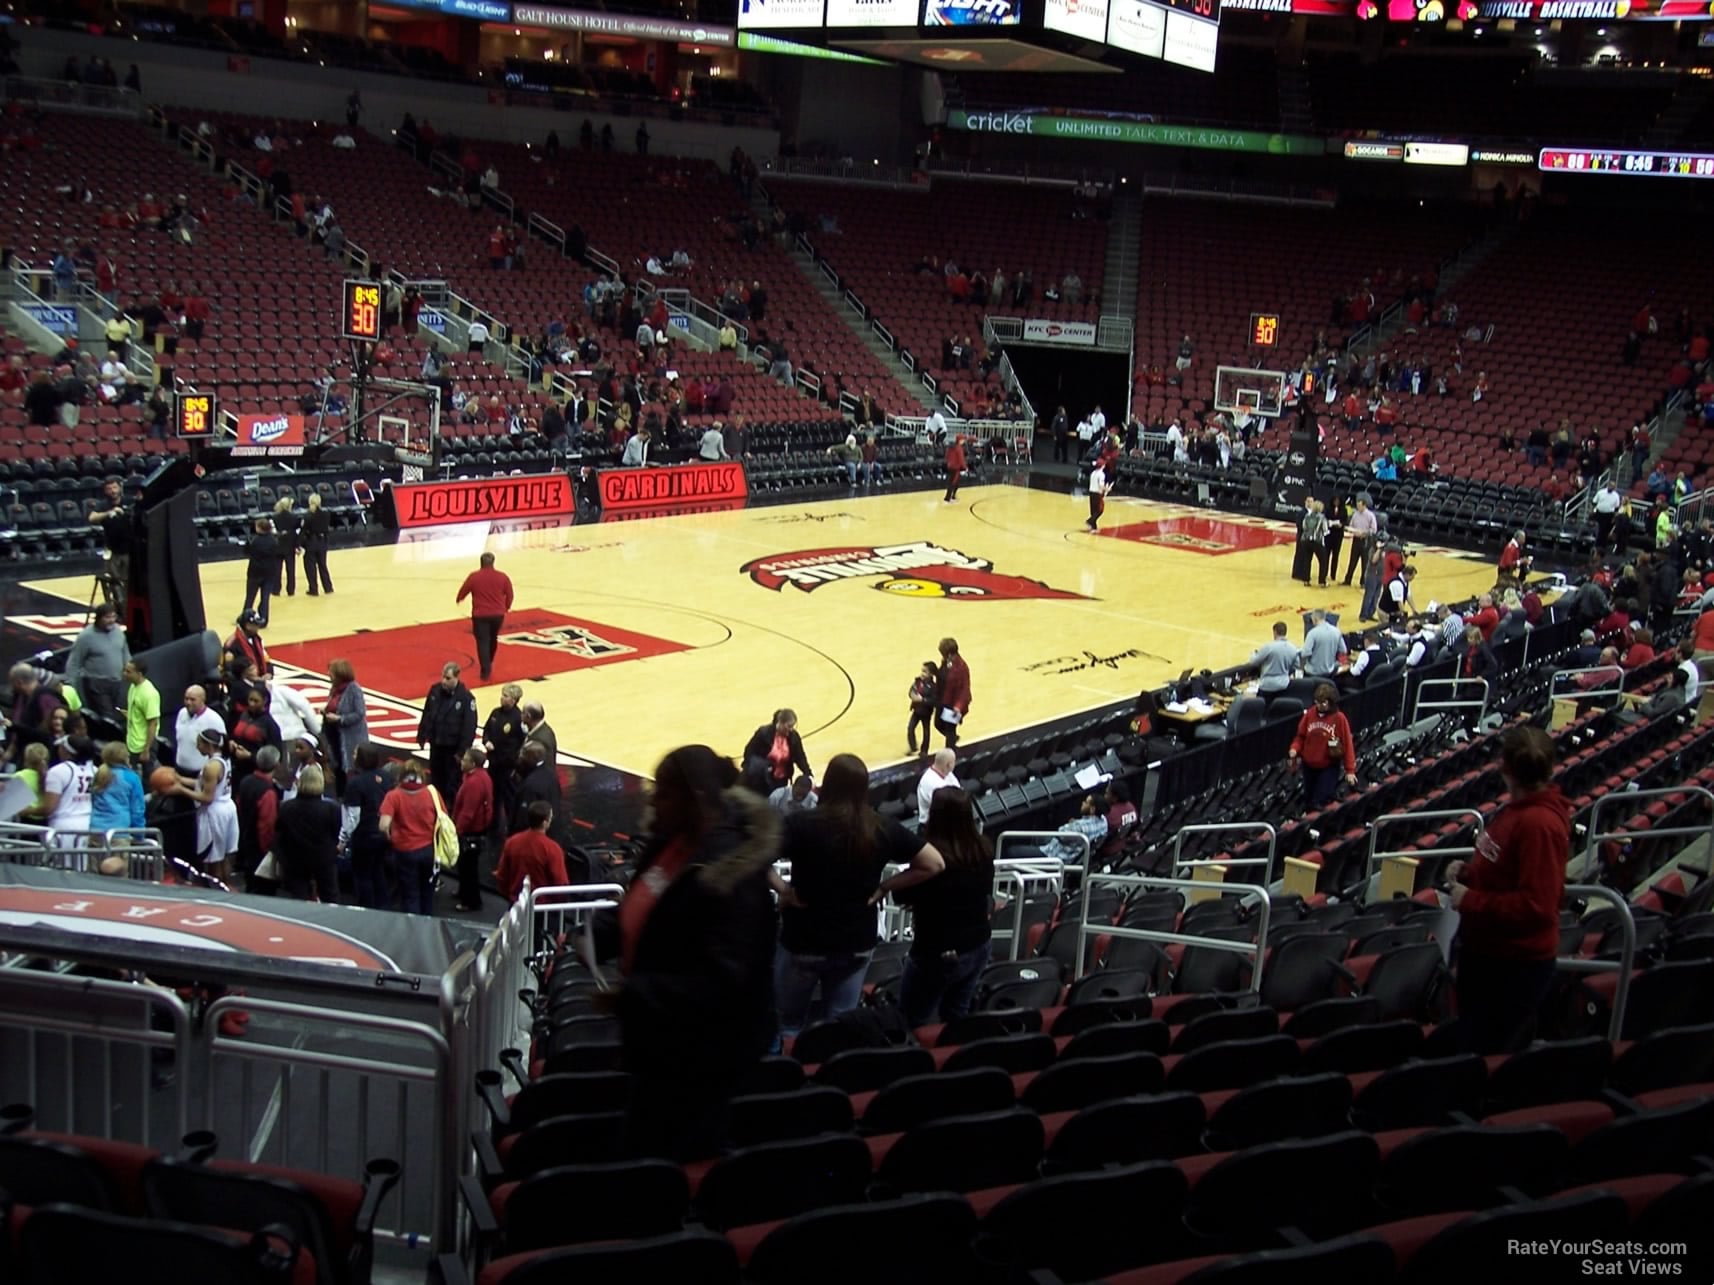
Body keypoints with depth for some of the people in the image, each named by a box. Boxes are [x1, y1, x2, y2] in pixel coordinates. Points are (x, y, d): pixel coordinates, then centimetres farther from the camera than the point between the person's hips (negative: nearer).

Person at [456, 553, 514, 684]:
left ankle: (485, 672, -9)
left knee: (482, 642, 0)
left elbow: (463, 591, 4)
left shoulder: (474, 576, -7)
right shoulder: (502, 577, -3)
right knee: (493, 639, 23)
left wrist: (458, 599, 27)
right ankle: (488, 664, 40)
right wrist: (506, 607, 24)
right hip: (498, 614, 3)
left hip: (480, 615, -3)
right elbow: (509, 595, 4)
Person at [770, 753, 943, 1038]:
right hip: (857, 943, 3)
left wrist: (781, 888, -14)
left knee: (788, 1026, 16)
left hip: (804, 942, -3)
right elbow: (935, 864, 0)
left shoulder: (803, 825, -18)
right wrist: (883, 888, 2)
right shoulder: (884, 829, -7)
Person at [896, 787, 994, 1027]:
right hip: (977, 947, 7)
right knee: (956, 1019, 22)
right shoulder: (983, 848, -6)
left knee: (911, 1024, 9)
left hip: (938, 953, -7)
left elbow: (903, 896, -11)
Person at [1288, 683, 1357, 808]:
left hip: (1329, 767, -4)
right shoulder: (1310, 714, -5)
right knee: (1308, 801, 16)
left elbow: (1347, 744, -10)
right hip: (1309, 765, 4)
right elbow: (1301, 735, 7)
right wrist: (1295, 749, -13)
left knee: (1319, 803, -8)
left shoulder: (1339, 718, -14)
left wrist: (1350, 770, -10)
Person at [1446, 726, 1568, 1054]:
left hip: (1515, 966, -10)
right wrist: (1468, 872, 1)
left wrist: (1470, 901, -22)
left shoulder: (1540, 823, -25)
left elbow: (1535, 905, -29)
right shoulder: (1518, 808, 5)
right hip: (1484, 953, 10)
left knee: (1490, 1053, 0)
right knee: (1470, 1043, 21)